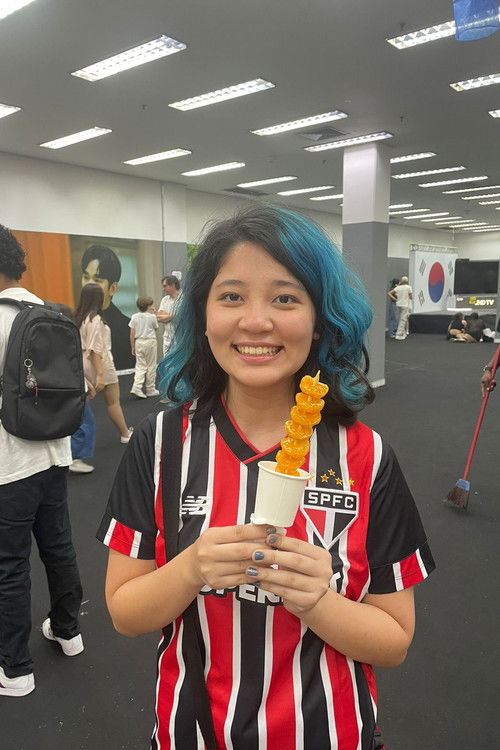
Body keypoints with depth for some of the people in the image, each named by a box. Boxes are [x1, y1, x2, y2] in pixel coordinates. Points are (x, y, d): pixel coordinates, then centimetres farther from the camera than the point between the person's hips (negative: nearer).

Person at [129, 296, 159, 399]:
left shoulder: (134, 317, -1)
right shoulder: (152, 316, -8)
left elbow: (132, 334, 0)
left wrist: (133, 347, 8)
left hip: (139, 342, 3)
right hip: (150, 341, -3)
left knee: (140, 366, 7)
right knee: (151, 366, 8)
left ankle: (136, 387, -10)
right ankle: (150, 390, 16)